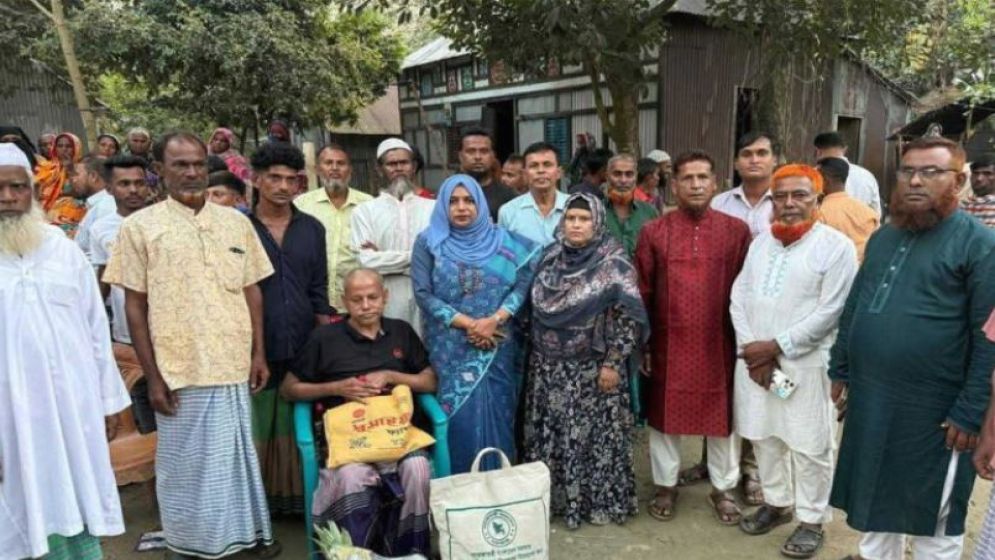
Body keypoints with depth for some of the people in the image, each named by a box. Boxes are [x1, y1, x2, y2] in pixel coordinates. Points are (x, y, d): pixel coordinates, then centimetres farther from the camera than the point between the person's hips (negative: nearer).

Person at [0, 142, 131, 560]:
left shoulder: (62, 247, 3)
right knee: (34, 508, 11)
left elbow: (96, 326, 6)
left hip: (76, 404, 2)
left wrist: (108, 400, 6)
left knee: (79, 506, 13)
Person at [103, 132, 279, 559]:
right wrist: (152, 375, -6)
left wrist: (259, 353, 4)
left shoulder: (235, 222, 5)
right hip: (178, 370, -2)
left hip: (233, 365, 3)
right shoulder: (140, 226, -3)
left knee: (238, 453, 16)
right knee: (187, 461, 10)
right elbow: (134, 306, -3)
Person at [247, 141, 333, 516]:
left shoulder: (312, 228, 8)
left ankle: (298, 495, 23)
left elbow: (319, 291, 10)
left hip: (304, 347, 2)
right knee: (256, 428, 7)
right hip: (256, 347, -2)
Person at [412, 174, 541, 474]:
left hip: (498, 346, 1)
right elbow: (423, 293, -6)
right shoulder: (429, 243, 3)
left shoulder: (502, 240, 6)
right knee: (460, 414, 0)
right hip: (452, 347, -1)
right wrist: (467, 323, -14)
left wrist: (494, 320, -15)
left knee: (497, 413, 5)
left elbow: (523, 283, -1)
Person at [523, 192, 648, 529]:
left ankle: (600, 501, 22)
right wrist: (535, 357, 10)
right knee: (550, 434, 12)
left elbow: (628, 318, -12)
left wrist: (612, 362, -15)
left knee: (594, 434, 5)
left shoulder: (613, 263, -11)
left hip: (593, 368, -5)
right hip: (550, 367, 5)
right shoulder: (550, 259, 5)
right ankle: (552, 497, 28)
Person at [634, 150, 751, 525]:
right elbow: (641, 294, 0)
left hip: (719, 343, 1)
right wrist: (641, 344, -1)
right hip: (668, 343, 0)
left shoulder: (737, 231, -1)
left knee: (723, 414, 12)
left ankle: (723, 489, 31)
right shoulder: (653, 233, -3)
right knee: (665, 412, 11)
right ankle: (666, 486, 30)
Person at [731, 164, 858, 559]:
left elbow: (830, 312, -14)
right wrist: (750, 348, -7)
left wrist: (776, 346, -14)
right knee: (764, 435, 15)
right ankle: (777, 502, 34)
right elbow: (739, 297, 6)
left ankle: (812, 520, 22)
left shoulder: (836, 246, -8)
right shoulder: (760, 243, 10)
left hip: (805, 362, -5)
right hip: (753, 357, 5)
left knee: (809, 444, 4)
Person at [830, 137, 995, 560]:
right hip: (869, 399, 6)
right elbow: (854, 308, 15)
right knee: (875, 496, 22)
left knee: (930, 515, 12)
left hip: (932, 411, -6)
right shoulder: (883, 237, 10)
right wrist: (840, 370, 13)